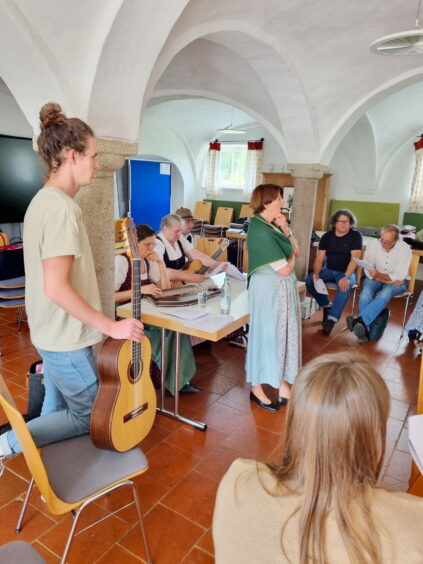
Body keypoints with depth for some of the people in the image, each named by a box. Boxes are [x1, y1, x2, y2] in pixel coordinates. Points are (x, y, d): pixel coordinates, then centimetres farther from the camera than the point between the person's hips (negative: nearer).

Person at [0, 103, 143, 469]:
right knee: (90, 417, 9)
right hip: (67, 338, -10)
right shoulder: (62, 208, -23)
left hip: (51, 333, 10)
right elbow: (56, 287, -28)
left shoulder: (43, 200, 9)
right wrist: (111, 327, -22)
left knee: (57, 409, 22)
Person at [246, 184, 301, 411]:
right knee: (266, 334, 3)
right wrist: (290, 258, -1)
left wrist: (285, 230, -5)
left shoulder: (273, 224, 5)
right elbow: (285, 269, -23)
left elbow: (295, 250, 10)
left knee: (283, 333, 16)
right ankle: (257, 388, 19)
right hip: (268, 287, -9)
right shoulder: (261, 232, -23)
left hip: (283, 286, 9)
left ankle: (281, 382, 31)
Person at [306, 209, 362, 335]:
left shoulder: (355, 235, -7)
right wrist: (316, 273, -21)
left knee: (345, 286, -36)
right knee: (309, 280, -21)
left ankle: (332, 319, -31)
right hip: (328, 270, 4)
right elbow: (319, 258, -2)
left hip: (346, 272, -4)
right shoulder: (327, 236, 3)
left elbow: (355, 258, -18)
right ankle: (326, 306, 0)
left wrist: (346, 276, -32)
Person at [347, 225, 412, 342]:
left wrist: (379, 274, -33)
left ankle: (359, 321, -46)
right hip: (376, 278, 2)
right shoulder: (373, 243, -13)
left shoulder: (405, 249, -17)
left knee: (386, 293, -36)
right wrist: (385, 279, -22)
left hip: (397, 281, -2)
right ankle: (365, 329, -33)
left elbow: (399, 276, -20)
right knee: (366, 291, -31)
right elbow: (369, 271, -11)